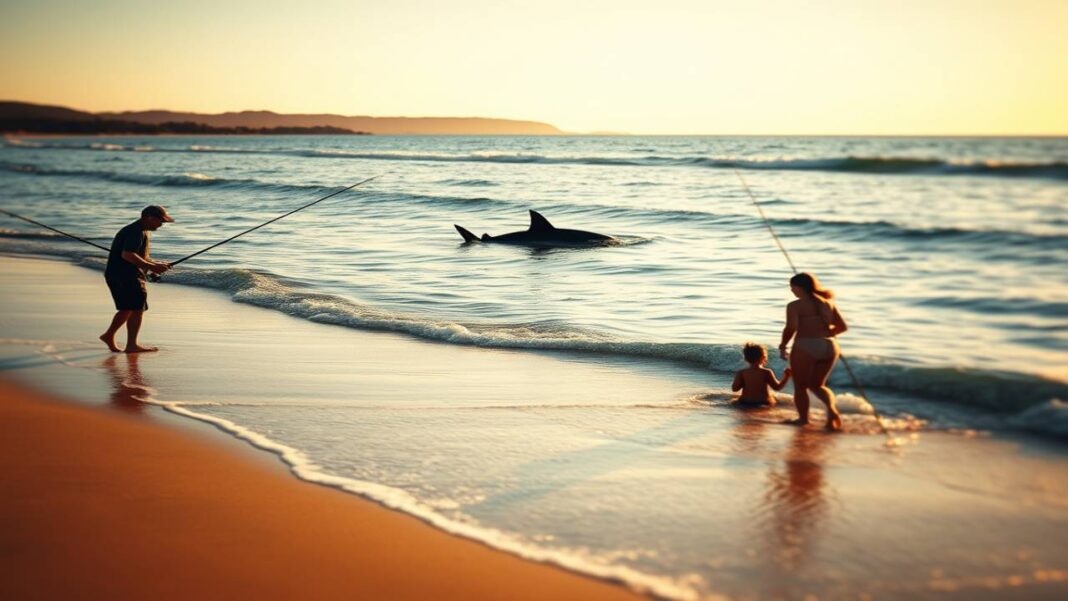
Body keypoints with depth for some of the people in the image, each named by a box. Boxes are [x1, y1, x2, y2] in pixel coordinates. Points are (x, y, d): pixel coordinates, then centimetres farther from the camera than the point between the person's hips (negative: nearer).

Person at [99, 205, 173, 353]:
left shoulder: (141, 231, 19)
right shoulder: (136, 232, -16)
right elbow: (127, 255, -28)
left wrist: (156, 264, 12)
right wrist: (151, 267, -25)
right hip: (123, 276, -11)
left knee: (127, 308, 18)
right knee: (137, 308, -10)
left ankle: (109, 335, 28)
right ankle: (131, 345, -8)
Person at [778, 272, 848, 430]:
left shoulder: (795, 306, -6)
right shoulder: (828, 303, 12)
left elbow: (791, 328, -17)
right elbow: (843, 327, 13)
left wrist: (783, 346, -4)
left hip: (805, 347, -6)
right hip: (829, 346, 6)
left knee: (800, 386, 12)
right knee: (817, 384, 19)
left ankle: (803, 418, 13)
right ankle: (832, 408, -5)